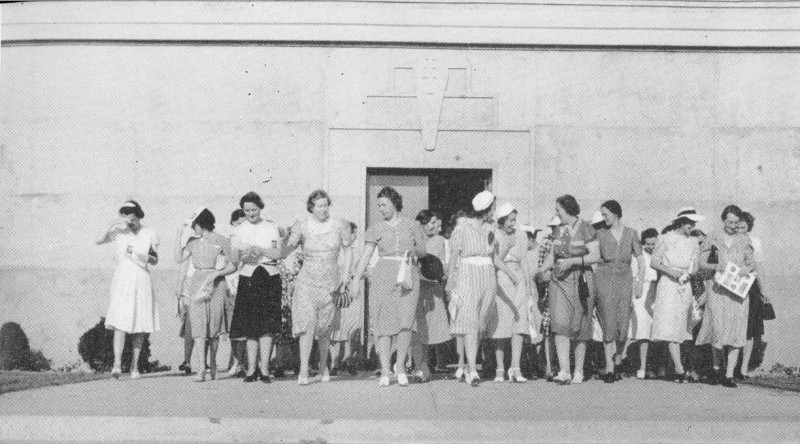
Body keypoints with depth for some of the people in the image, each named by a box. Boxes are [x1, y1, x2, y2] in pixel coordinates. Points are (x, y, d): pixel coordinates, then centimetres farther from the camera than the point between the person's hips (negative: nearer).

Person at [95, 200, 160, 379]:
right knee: (120, 322, -14)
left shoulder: (150, 235, 2)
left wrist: (143, 257, -11)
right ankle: (117, 364, -19)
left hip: (142, 281, 1)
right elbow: (98, 241, -12)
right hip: (122, 280, -1)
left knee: (140, 325, 3)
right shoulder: (118, 232, 1)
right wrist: (112, 225, -20)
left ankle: (134, 365, 12)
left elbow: (155, 261, 9)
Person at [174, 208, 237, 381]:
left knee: (214, 327, 3)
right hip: (197, 285, 3)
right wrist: (179, 236, -1)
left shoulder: (221, 241, -1)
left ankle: (213, 364, 21)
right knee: (199, 326, -7)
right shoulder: (193, 242, 11)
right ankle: (202, 368, -8)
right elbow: (179, 258, 3)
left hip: (216, 286, -2)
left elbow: (233, 266, 1)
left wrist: (217, 273, -14)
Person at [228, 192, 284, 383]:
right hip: (248, 278, 1)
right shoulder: (238, 231, 10)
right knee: (250, 326, 0)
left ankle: (264, 368, -3)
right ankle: (252, 369, 5)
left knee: (267, 325, -5)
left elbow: (278, 254, -2)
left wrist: (259, 250, -16)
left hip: (270, 278, -1)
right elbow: (233, 257, -1)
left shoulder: (271, 228, 8)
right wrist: (243, 254, -22)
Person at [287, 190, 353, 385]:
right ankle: (303, 371, -15)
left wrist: (346, 274, 5)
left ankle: (323, 365, 31)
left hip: (330, 282, 2)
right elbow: (286, 249, 2)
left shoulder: (339, 225, 3)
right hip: (307, 281, -2)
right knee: (308, 322, -16)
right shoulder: (302, 226, -1)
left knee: (325, 328, 8)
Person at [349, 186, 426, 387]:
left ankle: (401, 366, 6)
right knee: (384, 324, -4)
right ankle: (385, 372, 0)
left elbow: (423, 252, 16)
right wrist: (354, 280, -4)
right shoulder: (376, 229, 9)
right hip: (383, 276, 0)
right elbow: (366, 256, 5)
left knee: (406, 321, -12)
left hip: (408, 276, 0)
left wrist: (414, 250, -7)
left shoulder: (412, 226, 11)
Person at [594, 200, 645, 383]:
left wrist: (640, 281, -1)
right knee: (609, 322, -10)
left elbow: (640, 258, 9)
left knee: (623, 323, -1)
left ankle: (618, 359, 23)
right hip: (605, 279, -1)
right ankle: (609, 367, -8)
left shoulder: (631, 233, 7)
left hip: (624, 279, 2)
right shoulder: (600, 234, 5)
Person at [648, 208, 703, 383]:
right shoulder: (665, 239, -2)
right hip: (668, 285, -5)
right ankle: (679, 369, -19)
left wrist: (689, 272, -9)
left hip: (685, 287, 5)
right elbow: (653, 262, -1)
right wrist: (669, 270, -16)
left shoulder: (693, 242, 11)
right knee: (670, 326, -14)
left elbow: (695, 267, 13)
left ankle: (676, 367, 14)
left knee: (681, 327, 6)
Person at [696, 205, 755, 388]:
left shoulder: (744, 240, 8)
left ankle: (729, 375, 1)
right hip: (718, 289, -2)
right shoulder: (713, 238, 2)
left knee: (736, 331, -3)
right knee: (718, 329, -8)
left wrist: (747, 268, -10)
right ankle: (716, 367, 16)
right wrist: (715, 266, -15)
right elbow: (702, 263, 4)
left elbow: (753, 263, 13)